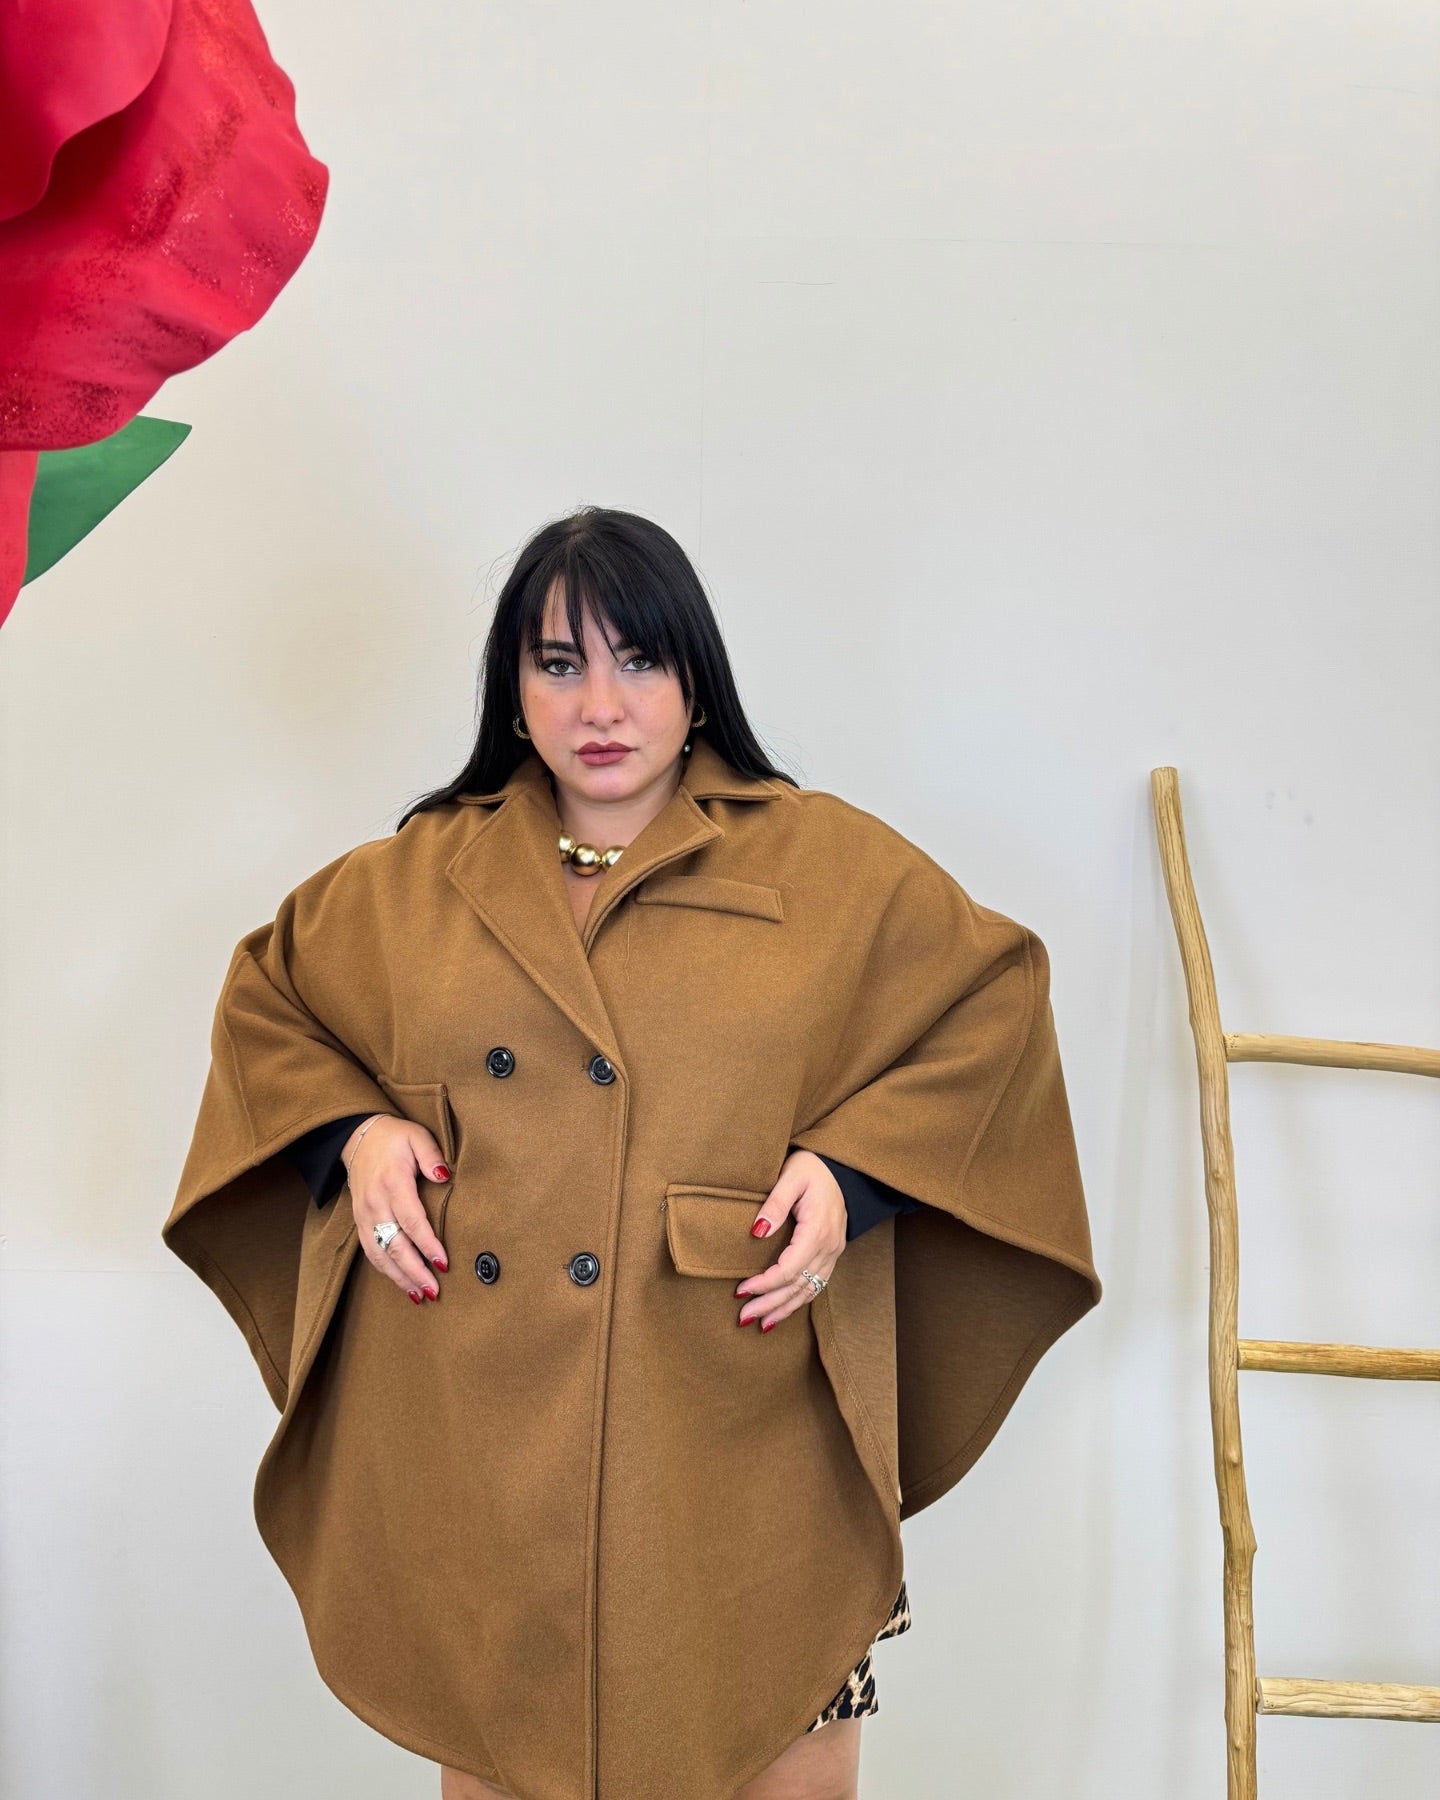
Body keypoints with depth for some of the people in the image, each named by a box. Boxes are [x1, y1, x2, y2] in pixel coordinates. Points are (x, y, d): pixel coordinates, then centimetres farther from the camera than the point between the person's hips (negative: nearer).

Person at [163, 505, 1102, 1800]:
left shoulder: (831, 866, 2)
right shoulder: (412, 879, 9)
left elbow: (992, 998, 5)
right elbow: (268, 997, 20)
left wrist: (853, 1168, -8)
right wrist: (351, 1130, 1)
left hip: (738, 1444, -1)